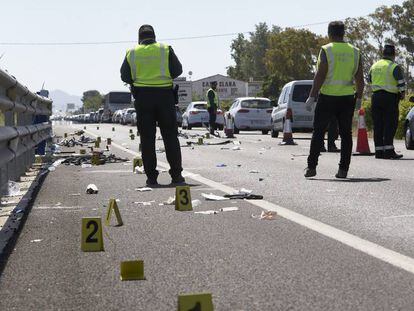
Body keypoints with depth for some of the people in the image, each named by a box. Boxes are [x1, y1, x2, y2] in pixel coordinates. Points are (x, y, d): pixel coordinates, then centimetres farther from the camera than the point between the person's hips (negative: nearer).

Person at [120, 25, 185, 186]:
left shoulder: (131, 53, 3)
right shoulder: (166, 50, 0)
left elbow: (125, 77, 5)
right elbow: (177, 70, 0)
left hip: (142, 97, 1)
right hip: (165, 95, -1)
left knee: (147, 138, 5)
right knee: (170, 136, 6)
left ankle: (151, 177, 3)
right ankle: (176, 174, 3)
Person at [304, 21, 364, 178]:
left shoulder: (326, 50, -6)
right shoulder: (355, 52, 6)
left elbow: (320, 75, -12)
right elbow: (360, 78, 6)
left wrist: (312, 97, -8)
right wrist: (359, 98, 16)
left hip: (327, 97, -3)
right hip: (347, 98, 3)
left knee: (318, 132, 4)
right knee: (346, 134, 7)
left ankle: (311, 167, 1)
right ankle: (343, 169, 5)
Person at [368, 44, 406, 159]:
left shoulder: (374, 66, 13)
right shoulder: (394, 67, -8)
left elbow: (369, 80, 23)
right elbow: (401, 82, -12)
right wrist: (402, 93, 2)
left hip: (376, 97, 6)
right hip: (390, 97, -6)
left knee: (378, 125, 7)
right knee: (390, 124, -5)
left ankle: (379, 150, 6)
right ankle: (388, 150, -11)